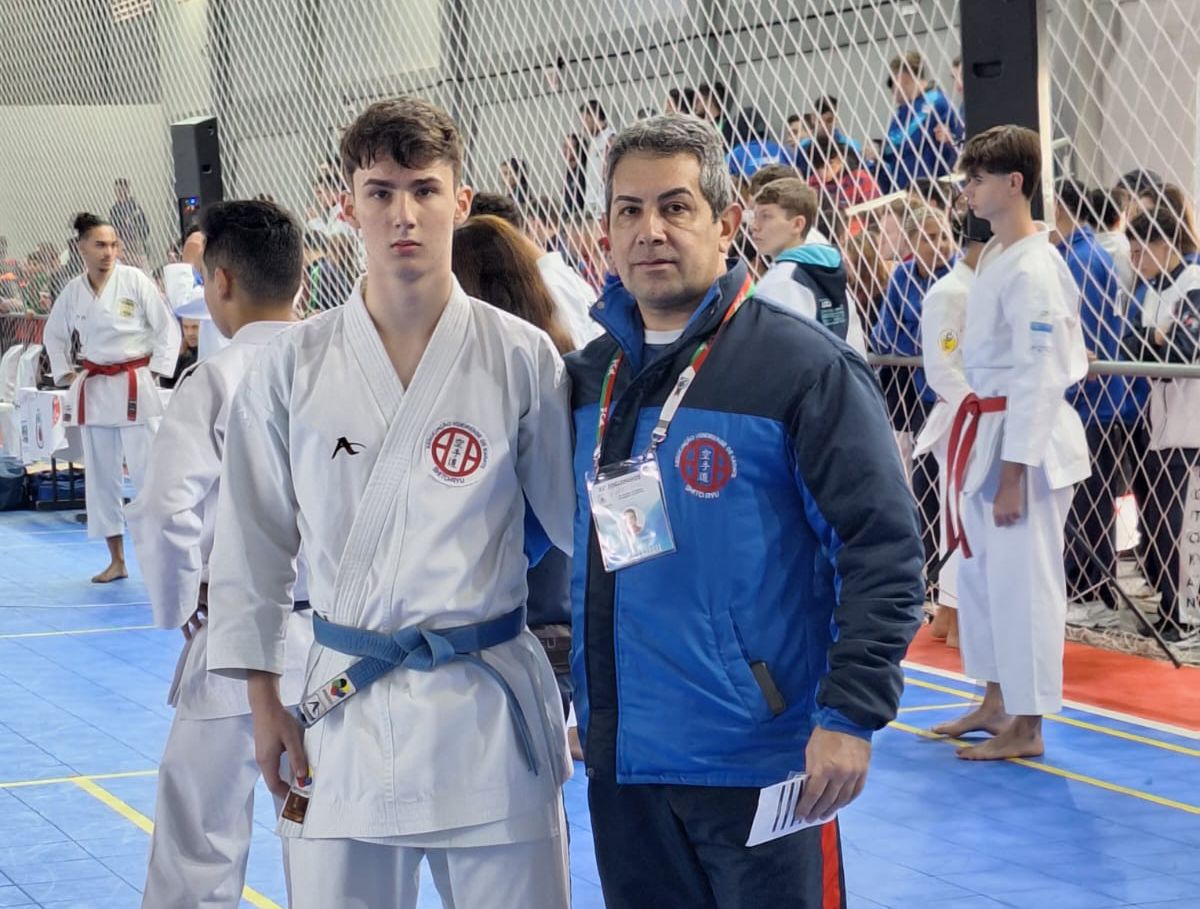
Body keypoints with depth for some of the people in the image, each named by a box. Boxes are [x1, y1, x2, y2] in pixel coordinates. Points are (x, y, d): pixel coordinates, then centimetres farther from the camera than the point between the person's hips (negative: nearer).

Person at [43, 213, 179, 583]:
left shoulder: (134, 280, -8)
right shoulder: (72, 291, 4)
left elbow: (168, 327, -5)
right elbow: (54, 335, 20)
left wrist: (156, 372, -9)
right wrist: (65, 374, 10)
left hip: (134, 385, -5)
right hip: (94, 389, 5)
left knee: (147, 470, -7)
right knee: (101, 474, 9)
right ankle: (116, 560, 18)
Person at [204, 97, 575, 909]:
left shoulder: (522, 358, -4)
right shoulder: (295, 368, 0)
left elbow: (578, 522, 3)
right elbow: (254, 541, 6)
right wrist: (264, 700, 5)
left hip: (490, 707, -1)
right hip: (345, 706, 1)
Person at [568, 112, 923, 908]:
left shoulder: (804, 368, -10)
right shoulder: (587, 377, 9)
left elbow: (885, 551, -13)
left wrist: (851, 713, -18)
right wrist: (561, 695, 16)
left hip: (757, 763, -6)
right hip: (621, 758, 6)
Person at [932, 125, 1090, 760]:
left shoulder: (1032, 269, -19)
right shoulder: (995, 256, 11)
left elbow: (1038, 376, -20)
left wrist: (1013, 474, -20)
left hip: (1027, 435, -10)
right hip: (988, 430, 10)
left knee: (1021, 578, -3)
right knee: (979, 570, 17)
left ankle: (1026, 726, 7)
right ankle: (996, 703, 30)